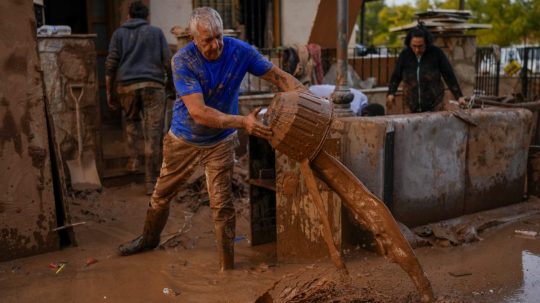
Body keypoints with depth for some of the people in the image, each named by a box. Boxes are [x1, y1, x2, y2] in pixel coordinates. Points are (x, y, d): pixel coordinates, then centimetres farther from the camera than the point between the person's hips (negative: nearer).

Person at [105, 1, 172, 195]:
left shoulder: (119, 33, 14)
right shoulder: (156, 32, 13)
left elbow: (111, 65, 5)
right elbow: (168, 62, 4)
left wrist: (109, 93, 9)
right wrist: (171, 85, 14)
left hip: (127, 85, 2)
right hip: (153, 85, -1)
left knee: (131, 122, 29)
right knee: (153, 135, -2)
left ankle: (133, 160, 21)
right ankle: (151, 182, -2)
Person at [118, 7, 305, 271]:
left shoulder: (240, 51, -20)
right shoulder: (182, 60, -28)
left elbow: (279, 76, -14)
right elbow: (198, 112, -37)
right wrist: (242, 122, -47)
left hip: (220, 142, 0)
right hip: (183, 140, 0)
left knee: (222, 205, -4)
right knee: (162, 195, 19)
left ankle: (227, 267, 12)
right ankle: (149, 238, 47)